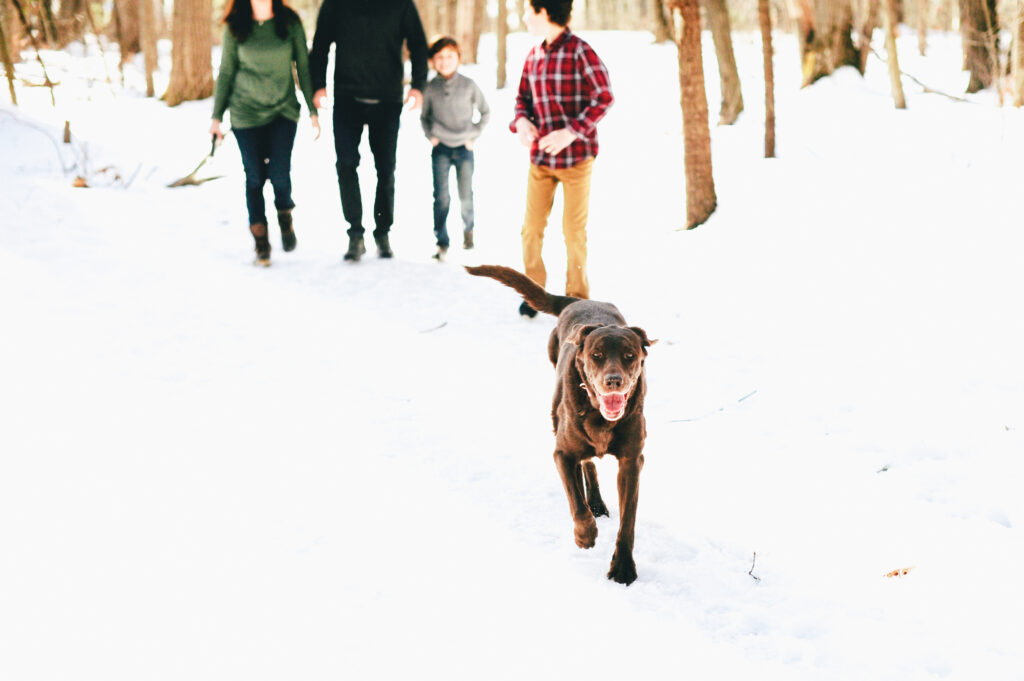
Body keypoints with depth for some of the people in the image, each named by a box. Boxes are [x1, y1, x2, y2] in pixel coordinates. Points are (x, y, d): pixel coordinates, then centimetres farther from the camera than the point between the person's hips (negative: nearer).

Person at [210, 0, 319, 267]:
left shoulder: (290, 23, -2)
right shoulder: (235, 27, -2)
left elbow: (303, 67, 5)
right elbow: (225, 72, 5)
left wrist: (313, 110, 4)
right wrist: (217, 116, 6)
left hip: (283, 110, 0)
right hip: (246, 113, 0)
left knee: (279, 175, -10)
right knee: (254, 178, 0)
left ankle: (285, 215, 23)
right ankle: (261, 242, 13)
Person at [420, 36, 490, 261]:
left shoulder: (469, 85, -4)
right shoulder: (431, 87, -1)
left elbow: (485, 112, 8)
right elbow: (424, 116, 15)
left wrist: (474, 136, 2)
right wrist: (430, 136, 2)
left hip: (464, 148, 0)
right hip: (440, 149, 0)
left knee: (465, 196, 2)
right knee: (441, 196, -7)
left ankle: (468, 228, 30)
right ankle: (442, 241, 0)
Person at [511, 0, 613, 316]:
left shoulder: (580, 52, -12)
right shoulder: (533, 56, 8)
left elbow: (604, 97, -15)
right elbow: (523, 97, 18)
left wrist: (572, 132, -23)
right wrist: (522, 121, -5)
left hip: (576, 157, -5)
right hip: (540, 157, 5)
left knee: (574, 230, 5)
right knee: (531, 229, 5)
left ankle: (577, 296, 19)